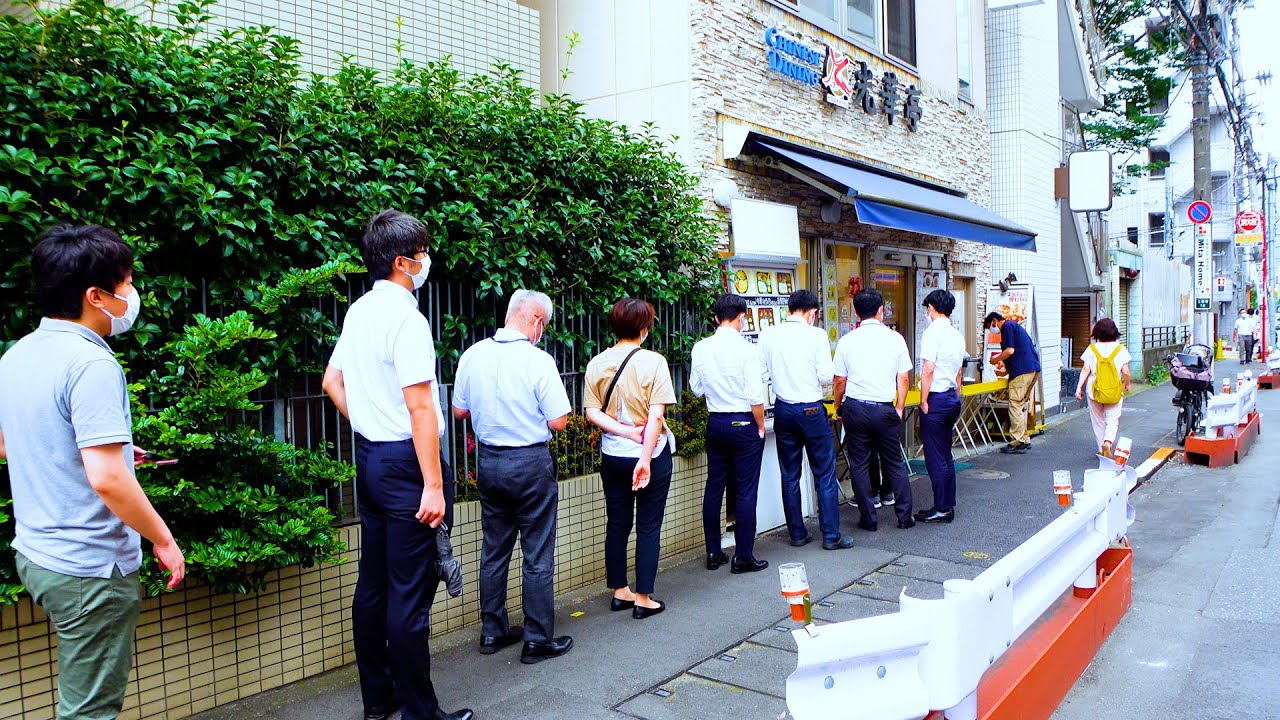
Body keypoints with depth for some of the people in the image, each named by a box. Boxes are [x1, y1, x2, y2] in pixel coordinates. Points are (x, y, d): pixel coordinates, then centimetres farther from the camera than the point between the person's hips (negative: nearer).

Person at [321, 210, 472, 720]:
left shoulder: (357, 312, 11)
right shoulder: (406, 317, -17)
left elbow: (332, 382, 21)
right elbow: (420, 408, -21)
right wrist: (433, 485, -21)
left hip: (369, 458, 9)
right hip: (405, 462, -9)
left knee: (373, 582, 15)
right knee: (410, 593, -2)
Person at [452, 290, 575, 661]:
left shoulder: (472, 355, -1)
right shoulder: (538, 361, -16)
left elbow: (460, 410, 9)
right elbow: (558, 421, -13)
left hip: (488, 460, 6)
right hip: (531, 463, -5)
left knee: (494, 550, 17)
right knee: (538, 556, 5)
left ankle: (493, 631, 27)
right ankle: (538, 640, 13)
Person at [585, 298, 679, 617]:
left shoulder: (597, 363, -1)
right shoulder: (653, 362, -13)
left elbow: (592, 413, -7)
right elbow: (657, 415, -18)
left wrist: (626, 431, -12)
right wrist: (645, 459, -18)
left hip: (613, 456, 4)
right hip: (652, 455, -4)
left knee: (617, 525, 14)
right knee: (648, 527, 6)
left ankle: (619, 592, 25)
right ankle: (643, 599, 11)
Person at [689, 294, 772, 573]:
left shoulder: (700, 348, -1)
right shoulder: (747, 350, -16)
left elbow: (696, 388, 8)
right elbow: (756, 396, -16)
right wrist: (761, 426, -3)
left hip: (715, 422, 5)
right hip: (744, 424, -5)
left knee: (714, 487, 12)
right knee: (745, 492, 3)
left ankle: (713, 553, 21)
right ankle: (743, 557, 9)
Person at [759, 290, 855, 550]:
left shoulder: (768, 336, -1)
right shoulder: (816, 335, -10)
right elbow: (827, 376, -10)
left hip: (783, 410, 4)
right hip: (811, 410, -4)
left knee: (789, 476, 12)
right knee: (825, 475, 6)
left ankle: (797, 534, 19)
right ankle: (831, 536, 10)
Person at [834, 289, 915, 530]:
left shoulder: (846, 341, -4)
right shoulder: (894, 338, -2)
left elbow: (839, 381, 1)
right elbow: (904, 378, 1)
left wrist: (839, 407, 16)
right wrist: (899, 408, 12)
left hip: (855, 408, -1)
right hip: (885, 409, 1)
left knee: (860, 465, 8)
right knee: (895, 464, 13)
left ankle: (869, 519, 13)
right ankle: (905, 517, 17)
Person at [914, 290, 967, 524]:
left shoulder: (933, 332, -13)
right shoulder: (957, 335, 12)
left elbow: (928, 370, -18)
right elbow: (958, 372, 17)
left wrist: (923, 400, -12)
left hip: (936, 399, -9)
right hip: (952, 399, 9)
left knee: (935, 457, -2)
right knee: (946, 455, 15)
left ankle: (941, 509, 3)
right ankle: (949, 505, 21)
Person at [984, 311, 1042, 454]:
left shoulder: (1007, 326, -5)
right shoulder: (1015, 326, 24)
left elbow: (1010, 350, -16)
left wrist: (996, 360, 1)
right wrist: (1005, 371, 31)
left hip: (1022, 371, -10)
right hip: (1033, 369, 10)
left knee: (1015, 406, -7)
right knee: (1022, 406, 15)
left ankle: (1018, 442, -6)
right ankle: (1025, 439, 19)